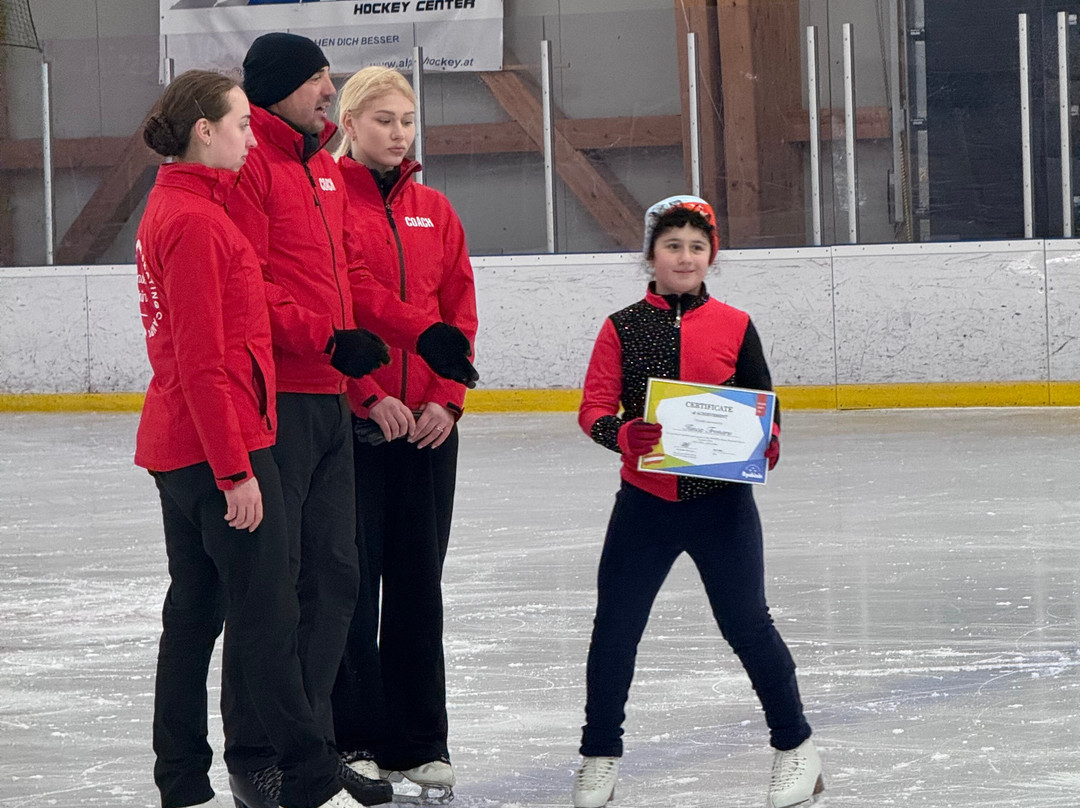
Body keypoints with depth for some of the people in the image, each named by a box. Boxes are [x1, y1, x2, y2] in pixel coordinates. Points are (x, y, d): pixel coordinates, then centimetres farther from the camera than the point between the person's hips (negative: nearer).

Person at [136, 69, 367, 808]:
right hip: (220, 445, -10)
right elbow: (202, 359, -20)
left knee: (194, 610, 11)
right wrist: (234, 469, -19)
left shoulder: (175, 208, 14)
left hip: (178, 444, 10)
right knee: (267, 617, -5)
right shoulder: (195, 221, -16)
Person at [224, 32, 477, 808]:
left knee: (334, 575, 10)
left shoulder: (323, 168, 19)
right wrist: (326, 339, -23)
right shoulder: (249, 165, -10)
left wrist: (422, 332, 12)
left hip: (331, 401, 9)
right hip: (275, 398, -9)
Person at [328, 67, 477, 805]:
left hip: (429, 423, 5)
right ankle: (354, 740, 6)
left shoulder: (435, 211, 11)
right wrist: (370, 396, -16)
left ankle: (419, 743, 14)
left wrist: (447, 399, -3)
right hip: (349, 420, -5)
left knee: (419, 580, 8)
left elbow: (460, 313, 10)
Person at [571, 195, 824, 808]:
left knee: (747, 624, 3)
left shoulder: (734, 327, 2)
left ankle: (795, 746, 17)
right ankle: (600, 754, 18)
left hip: (721, 501, -1)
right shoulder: (623, 329, 1)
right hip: (646, 501, 1)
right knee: (615, 629, 4)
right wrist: (622, 434, -22)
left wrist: (765, 445, -13)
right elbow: (594, 408, -2)